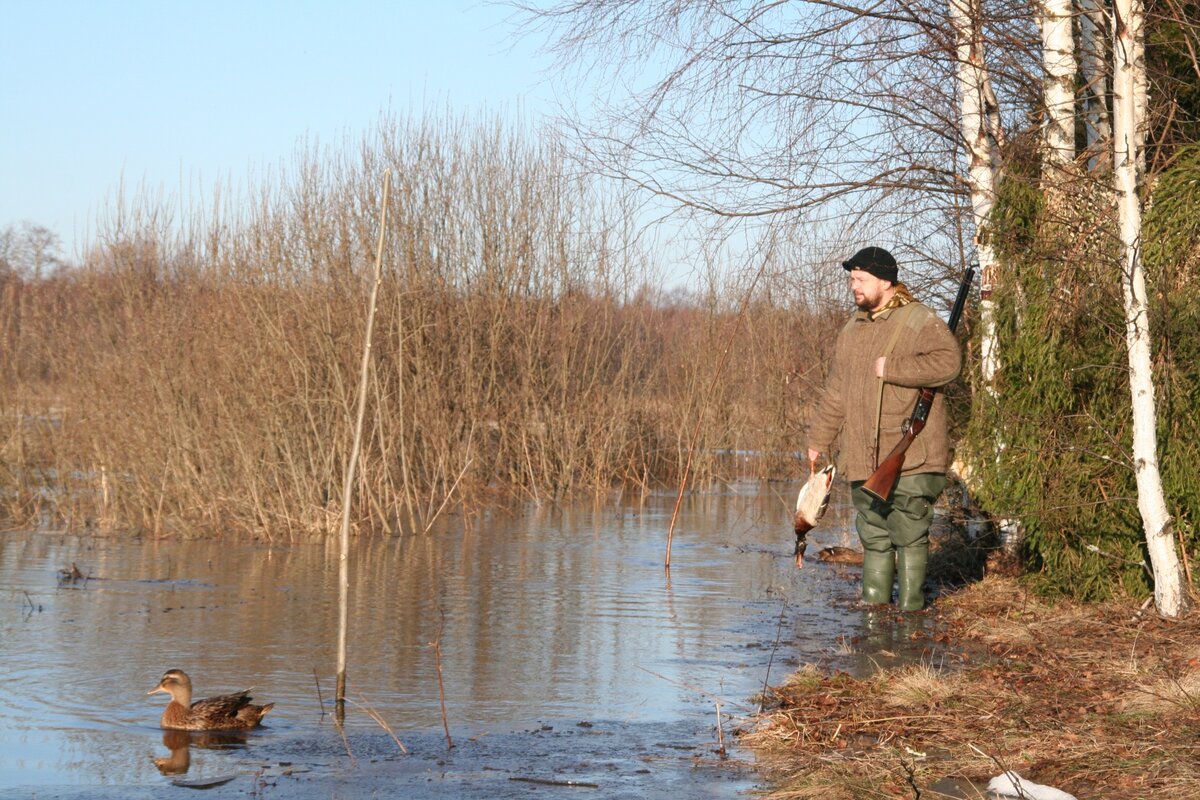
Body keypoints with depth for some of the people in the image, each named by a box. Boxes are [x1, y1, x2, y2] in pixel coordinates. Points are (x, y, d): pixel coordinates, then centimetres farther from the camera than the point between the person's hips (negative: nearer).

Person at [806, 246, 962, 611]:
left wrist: (889, 369, -20)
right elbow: (835, 393, 26)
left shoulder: (919, 321, -6)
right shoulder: (852, 330, 18)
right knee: (874, 540, 10)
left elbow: (948, 362, -24)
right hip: (863, 461, 7)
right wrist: (818, 440, 26)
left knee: (910, 536, -4)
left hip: (911, 459, -7)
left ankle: (910, 610, 2)